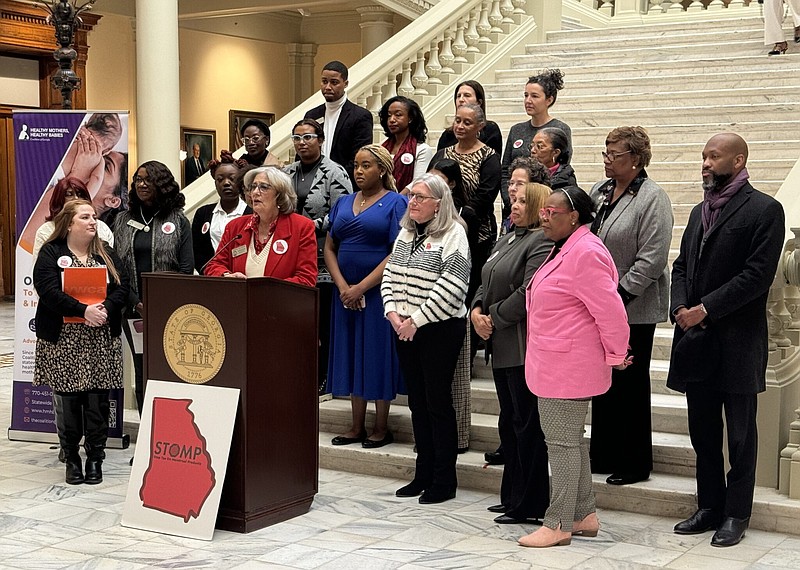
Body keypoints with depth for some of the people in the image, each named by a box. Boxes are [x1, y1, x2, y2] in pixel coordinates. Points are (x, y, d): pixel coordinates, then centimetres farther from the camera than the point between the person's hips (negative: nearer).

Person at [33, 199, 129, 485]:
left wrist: (106, 308, -17)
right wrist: (83, 310, -22)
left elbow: (122, 287, 3)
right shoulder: (51, 254, 1)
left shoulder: (106, 254, 13)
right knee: (66, 402, 1)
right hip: (63, 342, -3)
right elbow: (48, 291, -13)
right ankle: (71, 459, 14)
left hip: (101, 341, 3)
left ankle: (95, 459, 13)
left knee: (98, 400, 2)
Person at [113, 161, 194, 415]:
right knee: (142, 372, 5)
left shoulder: (178, 221, 3)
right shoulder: (123, 220, 12)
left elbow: (186, 268, -3)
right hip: (134, 310, 3)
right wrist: (136, 303, -7)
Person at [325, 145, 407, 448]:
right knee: (352, 355, 8)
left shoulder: (396, 203, -5)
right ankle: (357, 426, 17)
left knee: (378, 354, 0)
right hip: (346, 292, 6)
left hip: (378, 292, -5)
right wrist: (343, 286, -6)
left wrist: (361, 288, -15)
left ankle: (381, 427, 10)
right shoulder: (344, 203, 13)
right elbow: (329, 247, 9)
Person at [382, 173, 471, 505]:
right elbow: (390, 275, 14)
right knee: (417, 402, 11)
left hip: (440, 329, -7)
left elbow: (450, 285, -18)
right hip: (404, 328, 7)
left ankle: (444, 481, 6)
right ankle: (424, 474, 21)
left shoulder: (453, 234, -11)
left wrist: (416, 320, -17)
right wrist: (393, 313, -2)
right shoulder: (406, 234, 14)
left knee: (438, 402, -2)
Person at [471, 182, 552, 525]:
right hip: (502, 348, 10)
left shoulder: (542, 242, -13)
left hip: (525, 348, -10)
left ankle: (529, 505, 5)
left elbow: (528, 293, -22)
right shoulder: (507, 241, 18)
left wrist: (494, 317, -13)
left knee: (526, 424, -3)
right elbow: (486, 284, 19)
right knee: (509, 422, 16)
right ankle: (512, 496, 27)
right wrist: (477, 311, 1)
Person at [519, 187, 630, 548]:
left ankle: (559, 524, 4)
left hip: (569, 366, -11)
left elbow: (610, 308, -22)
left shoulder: (585, 253, -20)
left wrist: (616, 354, -12)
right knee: (570, 439, 16)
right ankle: (584, 515, 25)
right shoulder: (565, 249, 15)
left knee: (561, 441, -4)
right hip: (555, 365, 11)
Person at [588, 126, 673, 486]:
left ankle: (635, 464, 12)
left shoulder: (652, 199, -13)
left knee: (630, 385, 1)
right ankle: (603, 455, 25)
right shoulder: (599, 192, 10)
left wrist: (619, 295, -19)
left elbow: (651, 259, -18)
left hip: (633, 308, -7)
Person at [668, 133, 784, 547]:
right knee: (703, 431, 13)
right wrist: (680, 308, -4)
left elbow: (758, 273, -15)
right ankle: (709, 507, 23)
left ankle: (736, 515, 12)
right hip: (696, 339, 7)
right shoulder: (700, 211, 16)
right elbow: (682, 265, 15)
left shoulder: (764, 210, -7)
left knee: (739, 433, 4)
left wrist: (705, 309, -17)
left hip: (737, 341, -7)